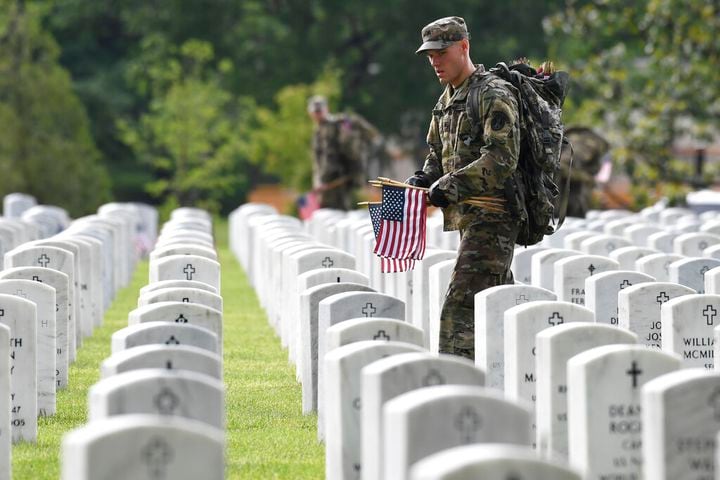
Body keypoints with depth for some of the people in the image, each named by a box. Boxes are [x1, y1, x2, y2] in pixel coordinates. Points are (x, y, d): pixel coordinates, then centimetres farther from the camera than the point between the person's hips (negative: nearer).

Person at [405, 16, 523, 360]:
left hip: (492, 218, -10)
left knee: (460, 307, -15)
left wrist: (453, 185, -24)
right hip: (468, 217, 10)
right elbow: (437, 153, 26)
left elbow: (501, 160, -20)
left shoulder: (494, 95, -11)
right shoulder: (447, 100, 18)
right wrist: (423, 179, 5)